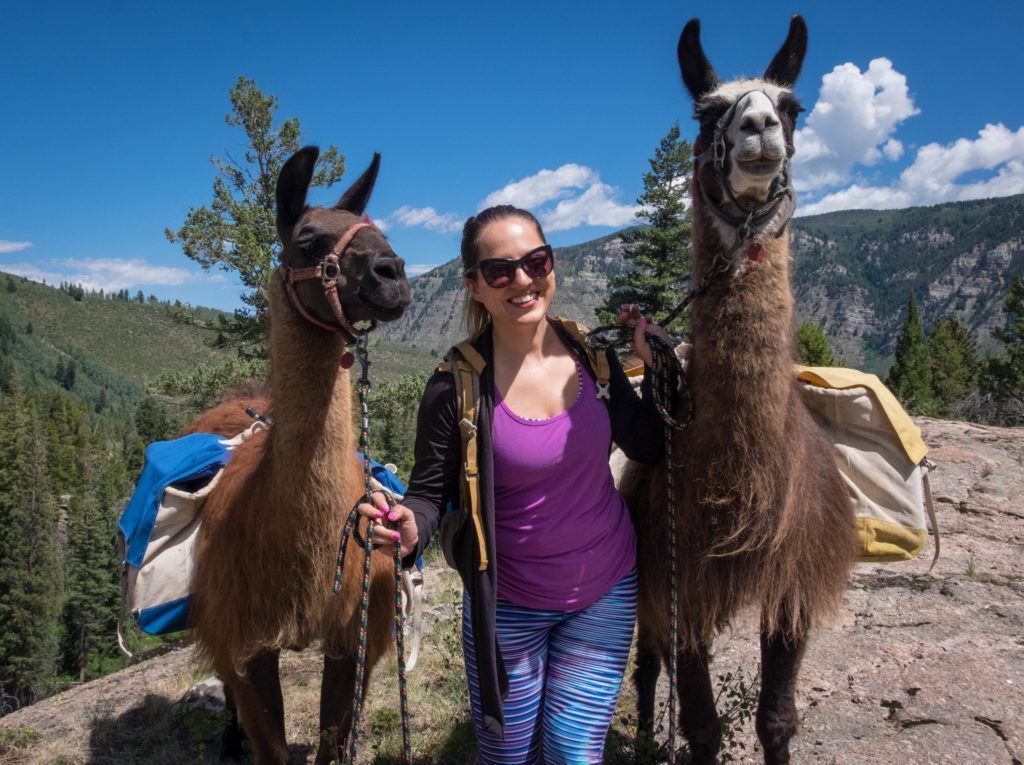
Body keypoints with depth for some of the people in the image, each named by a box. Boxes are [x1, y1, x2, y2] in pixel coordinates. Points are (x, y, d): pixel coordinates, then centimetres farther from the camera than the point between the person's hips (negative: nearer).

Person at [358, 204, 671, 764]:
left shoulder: (591, 351, -7)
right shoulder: (455, 386, -17)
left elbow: (648, 449, 4)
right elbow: (430, 491, -10)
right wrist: (409, 528, -31)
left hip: (606, 592, 3)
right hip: (508, 606, -2)